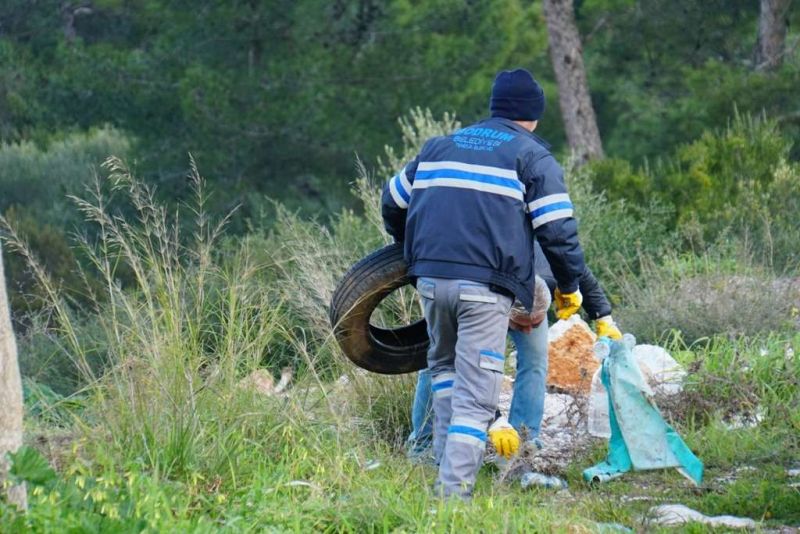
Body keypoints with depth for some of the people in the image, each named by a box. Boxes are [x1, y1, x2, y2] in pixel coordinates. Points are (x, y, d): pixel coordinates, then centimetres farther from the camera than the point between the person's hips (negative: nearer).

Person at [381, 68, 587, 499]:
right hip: (484, 286, -5)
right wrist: (569, 287, 11)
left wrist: (408, 246, 48)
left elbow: (393, 201, 30)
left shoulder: (439, 146, 21)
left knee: (444, 366, 26)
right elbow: (558, 230, -3)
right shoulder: (532, 157, 6)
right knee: (475, 392, -4)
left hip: (430, 278, 5)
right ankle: (454, 488, -11)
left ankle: (446, 460, 21)